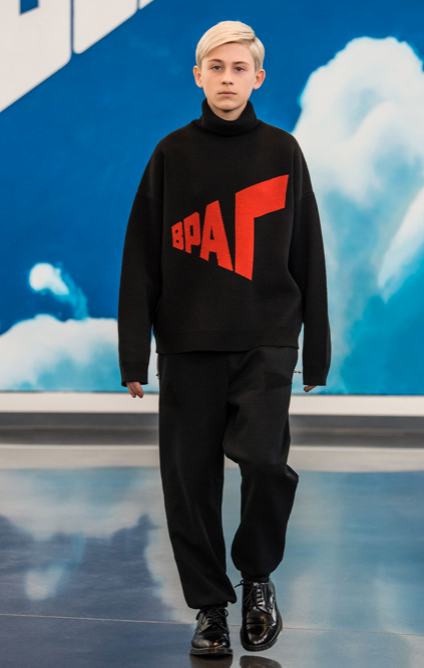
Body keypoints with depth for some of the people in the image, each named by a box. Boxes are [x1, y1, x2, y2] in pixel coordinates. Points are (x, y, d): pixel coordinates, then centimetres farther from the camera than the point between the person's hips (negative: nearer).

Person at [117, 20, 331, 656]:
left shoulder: (282, 151, 6)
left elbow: (308, 257, 8)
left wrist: (317, 352, 6)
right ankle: (210, 605, 17)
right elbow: (141, 258, 5)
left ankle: (258, 575, 8)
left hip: (267, 342, -1)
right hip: (188, 345, 1)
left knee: (264, 458, -17)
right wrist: (133, 355, -1)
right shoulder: (172, 154, 6)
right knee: (191, 478, 2)